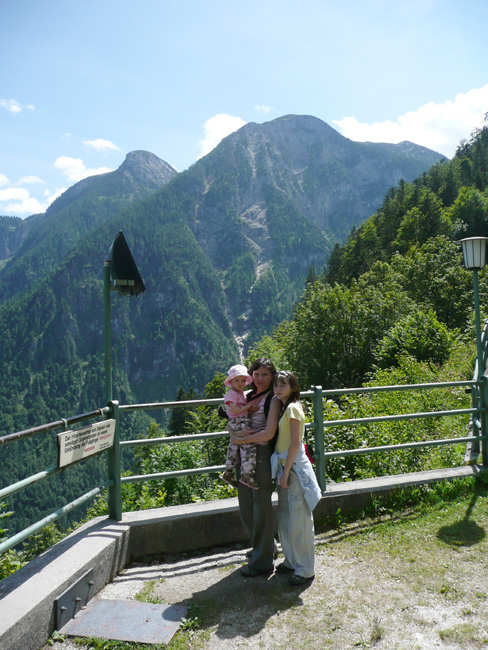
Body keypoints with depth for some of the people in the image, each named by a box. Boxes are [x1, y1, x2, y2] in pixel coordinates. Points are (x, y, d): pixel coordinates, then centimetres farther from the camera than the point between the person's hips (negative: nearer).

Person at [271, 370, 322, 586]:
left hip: (295, 468, -9)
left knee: (298, 520, 0)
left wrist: (286, 471, -17)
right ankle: (292, 561, 32)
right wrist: (283, 471, 13)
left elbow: (295, 443, -18)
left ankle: (305, 570, 12)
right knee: (284, 518, 18)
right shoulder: (284, 408, 12)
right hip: (285, 467, 9)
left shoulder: (292, 408, -14)